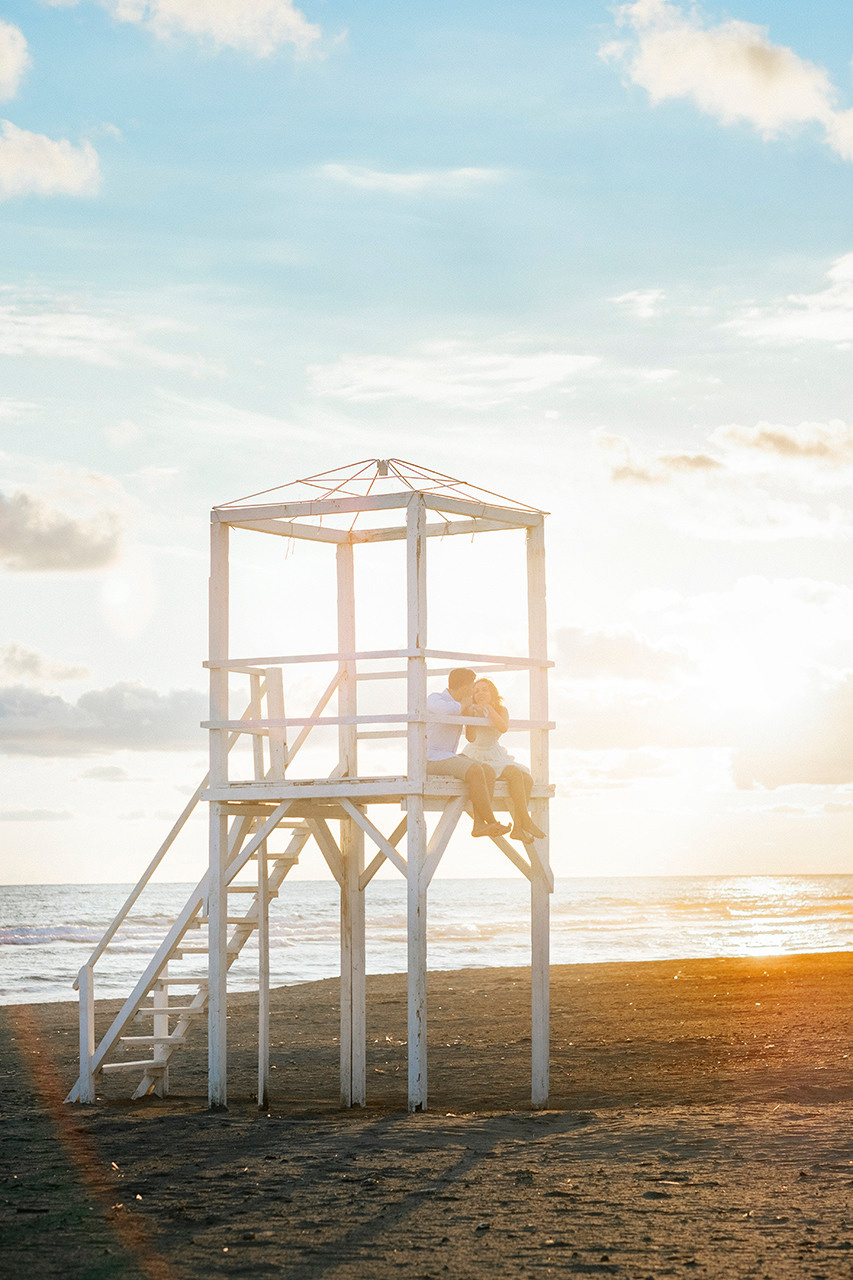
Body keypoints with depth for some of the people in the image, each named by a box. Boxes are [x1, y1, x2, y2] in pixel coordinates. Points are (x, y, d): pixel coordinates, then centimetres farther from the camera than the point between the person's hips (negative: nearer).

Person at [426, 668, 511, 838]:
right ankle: (492, 821, -20)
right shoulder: (434, 699, -6)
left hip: (449, 758, 8)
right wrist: (465, 703, -10)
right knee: (475, 771, -30)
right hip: (432, 759, -8)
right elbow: (449, 710, -31)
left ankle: (479, 824, -26)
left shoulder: (459, 704, 18)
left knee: (489, 772, -16)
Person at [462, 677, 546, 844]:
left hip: (497, 757, 6)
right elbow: (471, 738, -19)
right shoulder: (473, 711, -5)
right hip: (478, 759, -6)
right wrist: (472, 714, -31)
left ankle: (518, 828, -18)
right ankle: (525, 821, -24)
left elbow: (503, 727, -18)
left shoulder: (501, 710, 5)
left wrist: (488, 708, -26)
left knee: (527, 779, -18)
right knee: (515, 774, -27)